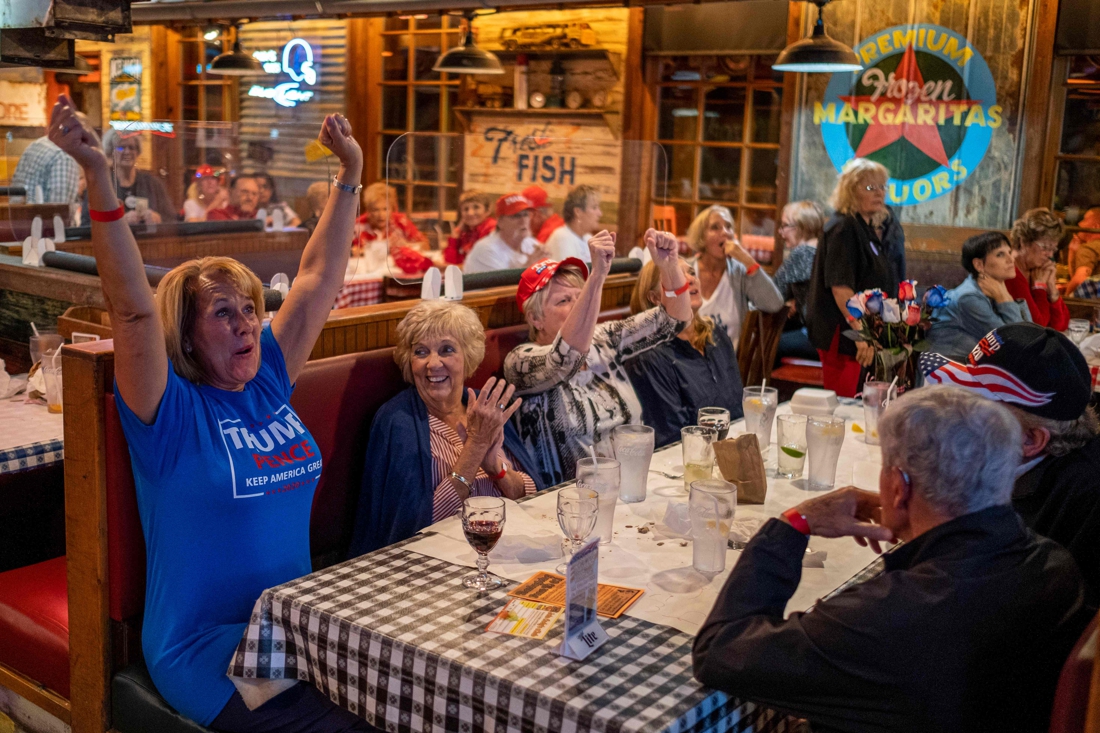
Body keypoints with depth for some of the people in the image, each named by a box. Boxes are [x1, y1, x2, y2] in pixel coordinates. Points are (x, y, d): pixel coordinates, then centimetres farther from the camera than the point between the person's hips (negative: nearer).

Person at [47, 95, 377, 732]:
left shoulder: (271, 382, 7)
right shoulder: (170, 412, -8)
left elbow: (319, 279, 8)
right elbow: (132, 308, -22)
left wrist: (352, 173, 8)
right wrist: (99, 179, -31)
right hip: (205, 649, -6)